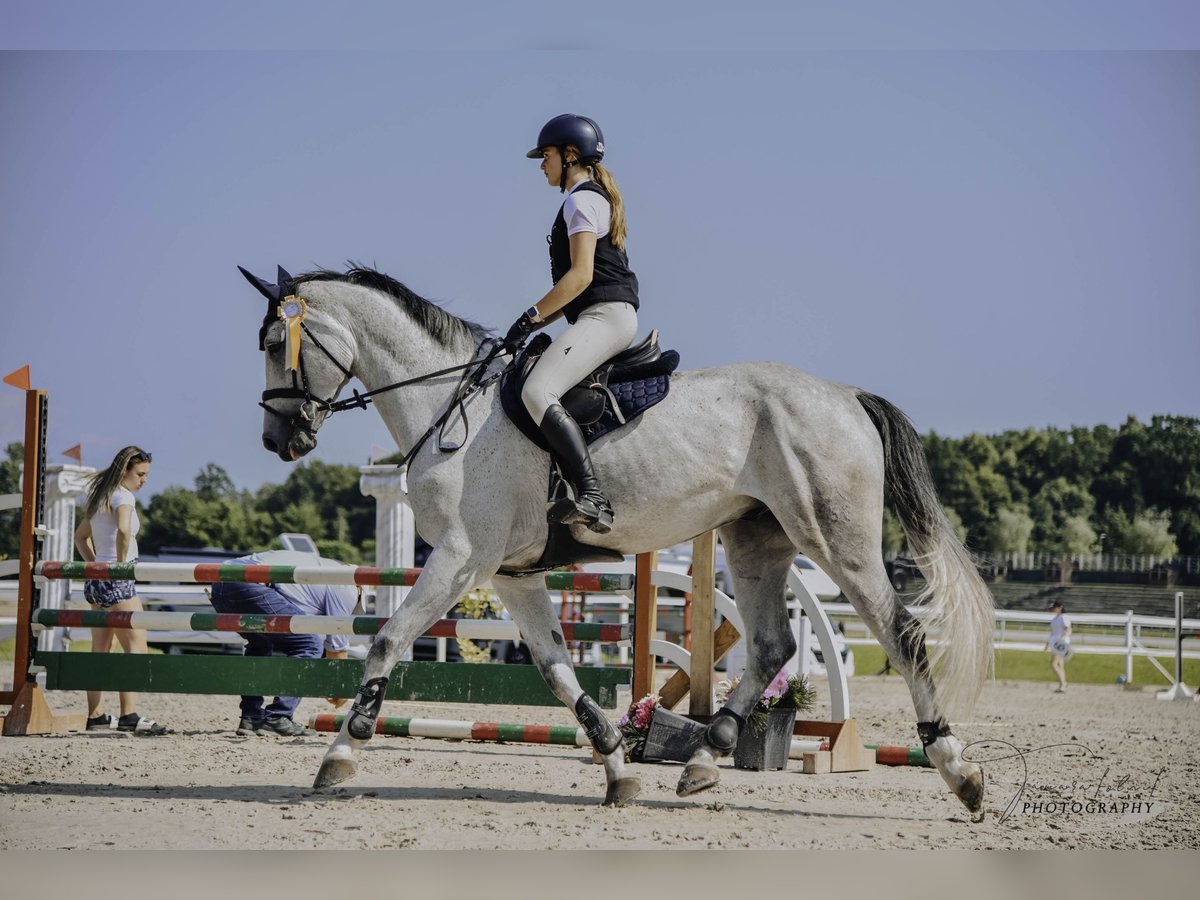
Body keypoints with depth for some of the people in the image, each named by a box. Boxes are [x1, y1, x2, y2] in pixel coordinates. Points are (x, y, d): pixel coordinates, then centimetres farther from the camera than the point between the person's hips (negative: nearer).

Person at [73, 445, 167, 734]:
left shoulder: (99, 496, 17)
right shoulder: (123, 496, -11)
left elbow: (80, 536, 28)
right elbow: (123, 530, -32)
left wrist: (95, 565, 17)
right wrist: (120, 564, -18)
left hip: (96, 580, 9)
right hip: (117, 581, -9)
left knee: (100, 651, 11)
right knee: (136, 647, -10)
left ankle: (96, 716, 12)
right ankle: (129, 715, -18)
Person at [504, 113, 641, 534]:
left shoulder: (580, 201, -7)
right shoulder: (597, 199, 25)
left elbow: (580, 275, -18)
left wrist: (531, 317, -15)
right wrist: (540, 321, 19)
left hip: (605, 316, -11)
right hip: (606, 315, 11)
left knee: (537, 392, -27)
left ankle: (592, 498, -38)